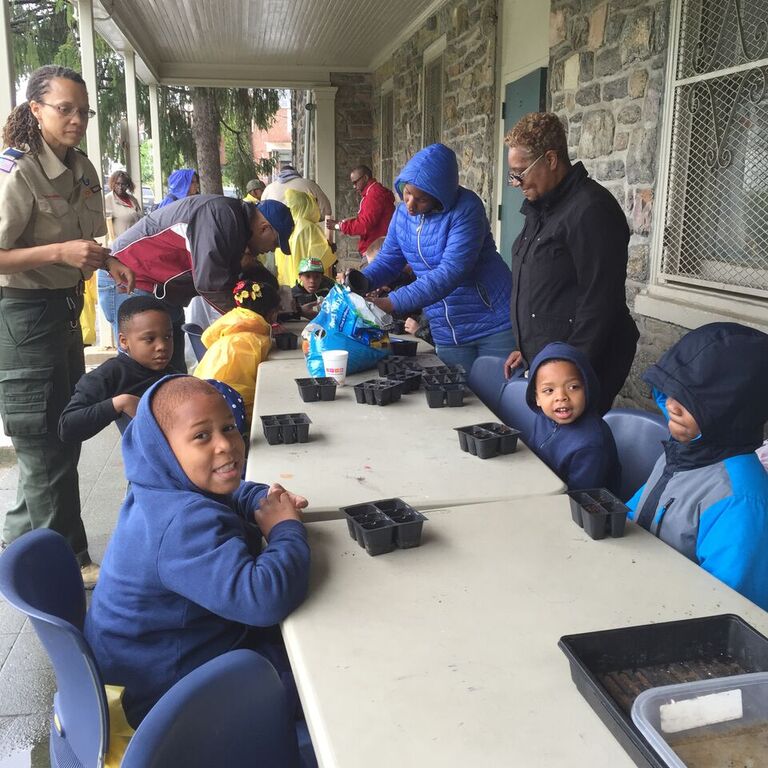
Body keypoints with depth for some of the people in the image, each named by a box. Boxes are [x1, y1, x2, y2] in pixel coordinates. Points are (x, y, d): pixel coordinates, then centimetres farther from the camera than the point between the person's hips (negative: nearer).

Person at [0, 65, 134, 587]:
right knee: (46, 446, 3)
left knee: (65, 433, 18)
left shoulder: (83, 169, 7)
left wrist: (103, 261, 1)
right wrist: (59, 252, -30)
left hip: (65, 310, 9)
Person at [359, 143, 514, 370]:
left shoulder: (465, 209, -17)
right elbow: (387, 261, 11)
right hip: (447, 334, 5)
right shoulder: (402, 215, 3)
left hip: (495, 325, -5)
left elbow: (451, 272, -27)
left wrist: (391, 304, -31)